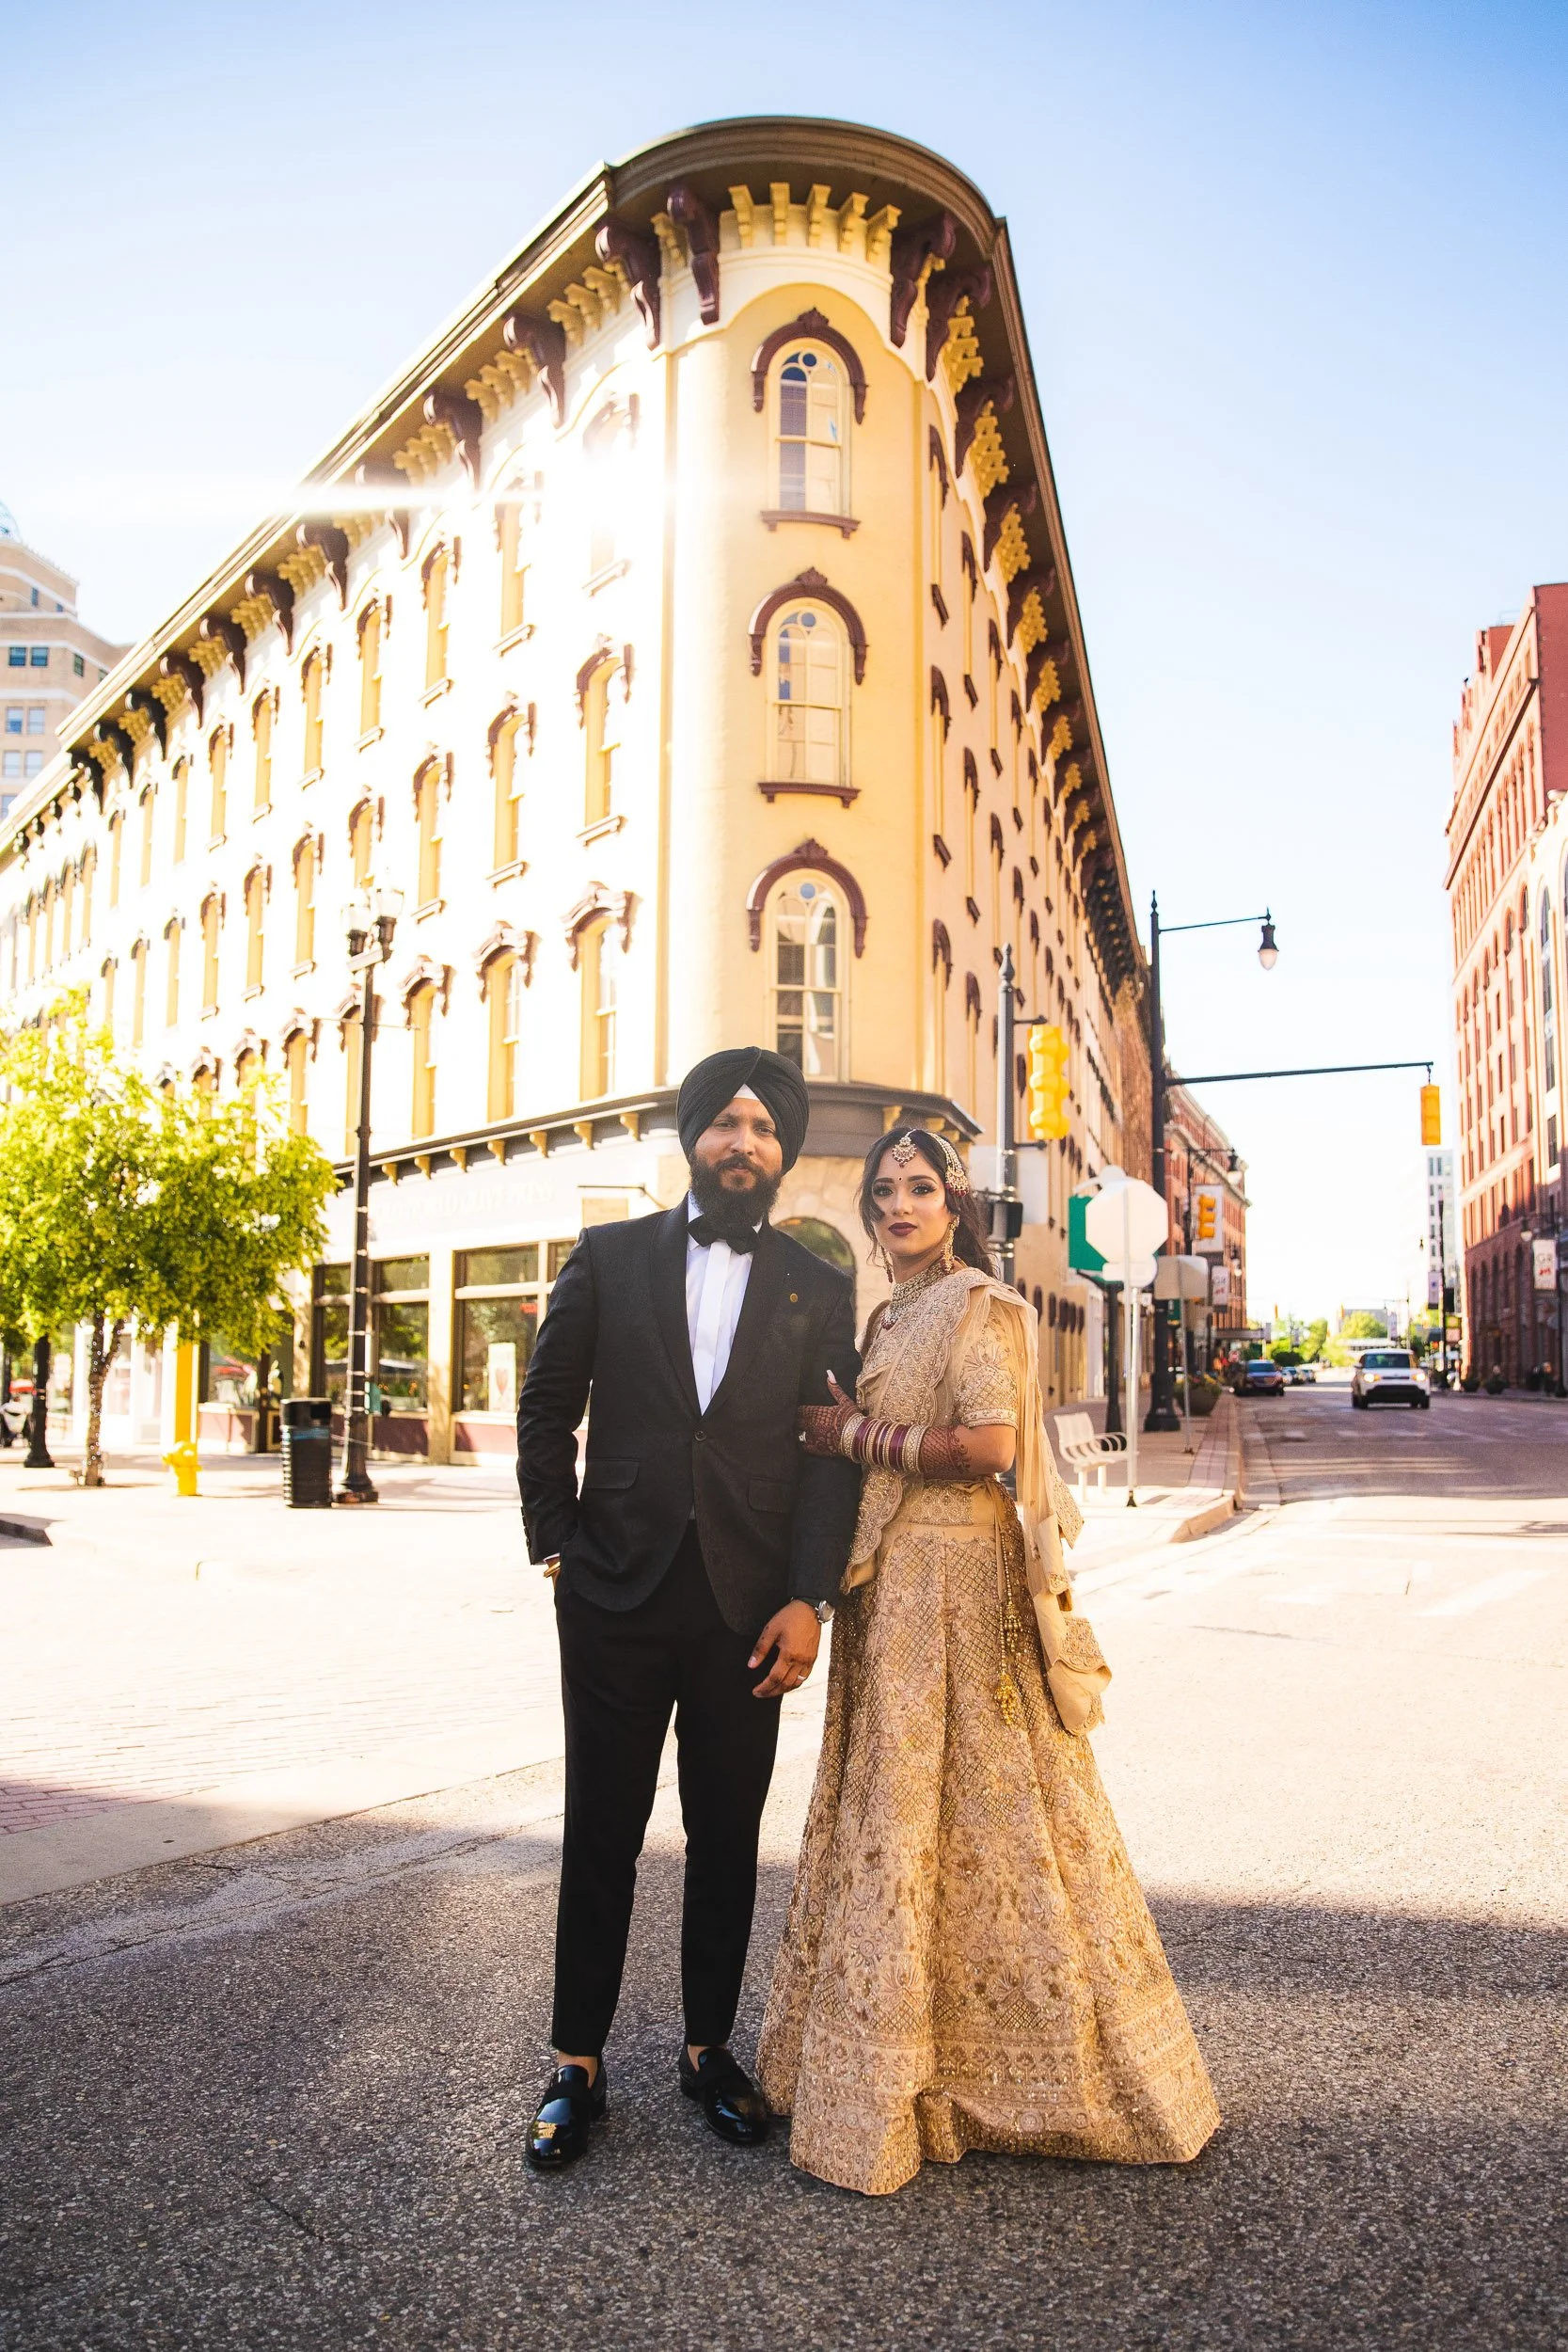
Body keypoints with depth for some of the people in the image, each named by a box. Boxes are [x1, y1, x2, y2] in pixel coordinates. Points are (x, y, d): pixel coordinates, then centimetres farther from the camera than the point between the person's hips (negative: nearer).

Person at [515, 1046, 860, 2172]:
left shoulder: (820, 1289, 5)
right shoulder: (609, 1258, 4)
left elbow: (832, 1454, 1)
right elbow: (547, 1411, 8)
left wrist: (808, 1599, -7)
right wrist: (557, 1548, 1)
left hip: (748, 1608, 1)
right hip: (616, 1598, 0)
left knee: (728, 1842, 13)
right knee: (601, 1837, 10)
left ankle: (711, 2048, 32)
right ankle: (578, 2064, 26)